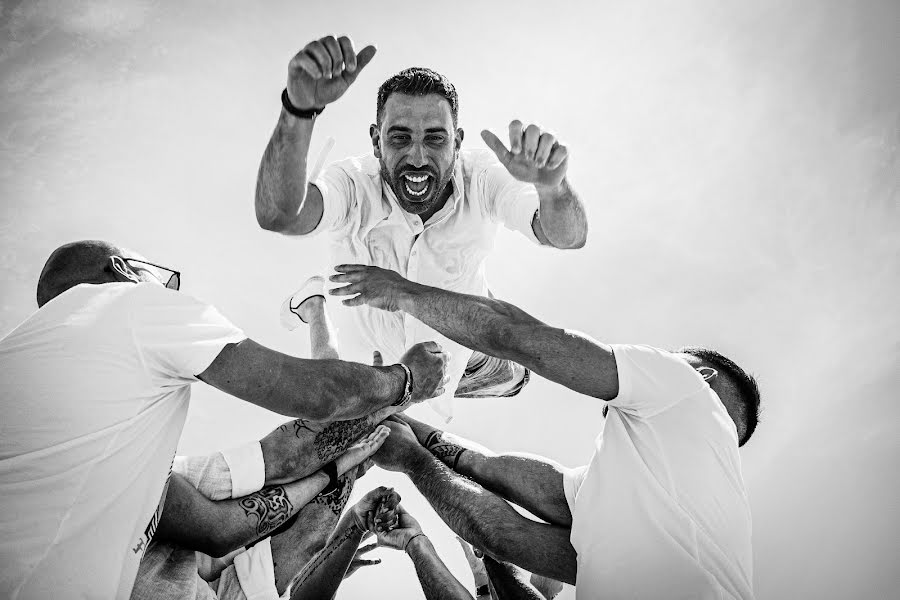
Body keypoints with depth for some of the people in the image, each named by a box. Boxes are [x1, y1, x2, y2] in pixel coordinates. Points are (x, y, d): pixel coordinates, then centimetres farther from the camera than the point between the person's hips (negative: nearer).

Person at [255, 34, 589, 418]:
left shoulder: (482, 177, -32)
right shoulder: (355, 186, -38)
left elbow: (568, 237, -45)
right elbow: (278, 216, -60)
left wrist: (551, 188, -71)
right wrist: (300, 108, -79)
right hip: (375, 339, -2)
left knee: (509, 380, 27)